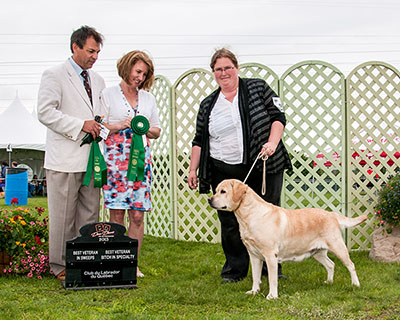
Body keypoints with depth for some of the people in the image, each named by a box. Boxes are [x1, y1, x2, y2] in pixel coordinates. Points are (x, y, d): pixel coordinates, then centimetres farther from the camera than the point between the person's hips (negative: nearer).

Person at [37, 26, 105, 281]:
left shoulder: (98, 80, 19)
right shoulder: (54, 75, -3)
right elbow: (45, 112, -13)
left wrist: (100, 127, 9)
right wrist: (81, 125, -16)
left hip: (91, 159, 6)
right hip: (65, 159, -6)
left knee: (90, 214, 8)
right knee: (63, 216, -2)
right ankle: (61, 267, 8)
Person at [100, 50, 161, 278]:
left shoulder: (148, 98, 18)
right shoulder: (109, 94, 6)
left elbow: (157, 131, 21)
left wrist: (146, 129, 0)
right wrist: (119, 126, -13)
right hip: (115, 158, -3)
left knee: (137, 216, -1)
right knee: (116, 214, -6)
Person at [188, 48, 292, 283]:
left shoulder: (258, 88, 5)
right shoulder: (208, 105, 12)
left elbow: (278, 116, 1)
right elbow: (200, 140, 16)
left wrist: (272, 142, -15)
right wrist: (193, 169, 10)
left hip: (263, 168, -2)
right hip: (225, 173, 2)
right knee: (230, 222, 2)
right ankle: (235, 269, 15)